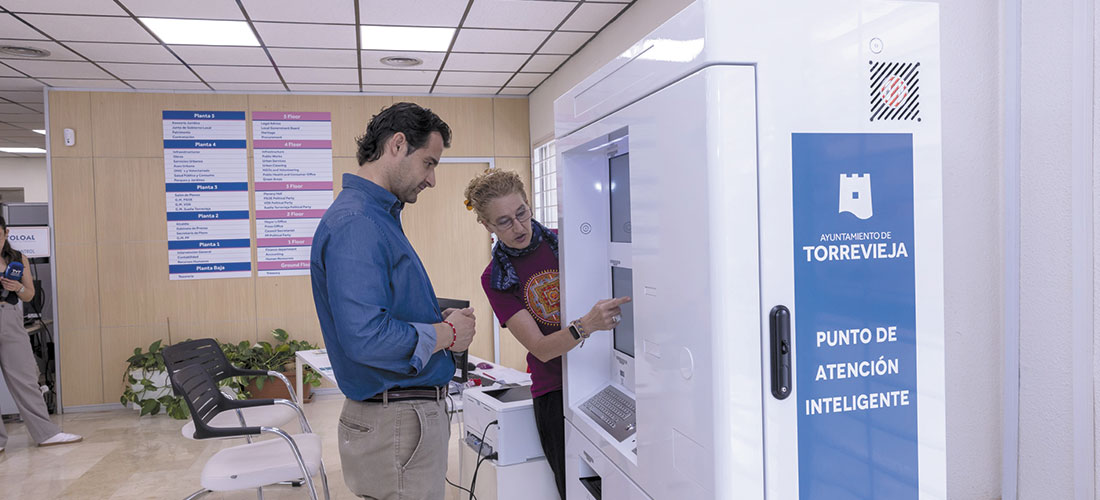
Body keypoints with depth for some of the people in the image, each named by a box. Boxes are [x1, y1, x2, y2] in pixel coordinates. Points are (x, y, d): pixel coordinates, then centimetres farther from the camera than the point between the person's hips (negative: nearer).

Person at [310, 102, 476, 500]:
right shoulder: (355, 223, -20)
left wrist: (438, 319, 5)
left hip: (414, 410, 10)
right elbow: (366, 338, -31)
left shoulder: (378, 216, 14)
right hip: (398, 424, -10)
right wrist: (447, 333, -16)